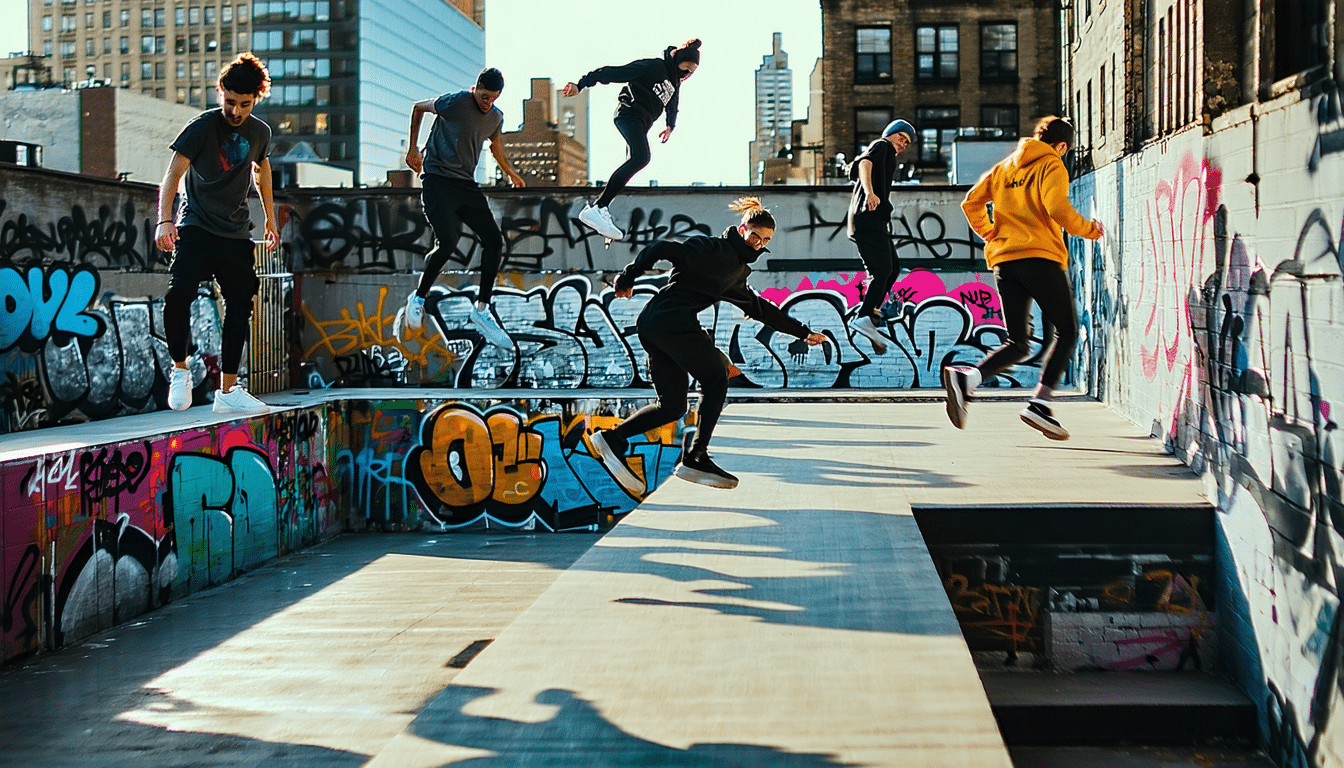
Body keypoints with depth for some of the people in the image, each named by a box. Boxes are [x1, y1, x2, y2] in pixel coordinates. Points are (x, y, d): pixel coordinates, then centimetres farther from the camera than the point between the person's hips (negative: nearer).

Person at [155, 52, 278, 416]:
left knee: (240, 307, 4)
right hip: (196, 228, -5)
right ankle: (180, 369, -1)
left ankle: (228, 391, 13)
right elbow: (173, 174, -14)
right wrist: (164, 220, -28)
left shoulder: (260, 132, 5)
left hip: (237, 235, 5)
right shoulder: (202, 126, -9)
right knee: (178, 294, -23)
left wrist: (270, 218, 31)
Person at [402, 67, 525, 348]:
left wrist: (509, 172, 36)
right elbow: (418, 108, 4)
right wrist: (413, 149, 7)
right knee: (447, 242, -22)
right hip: (437, 180, -7)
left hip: (466, 185, 7)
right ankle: (418, 298, 1)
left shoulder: (496, 117, 7)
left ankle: (481, 309, 5)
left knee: (494, 241, -4)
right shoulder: (454, 102, -12)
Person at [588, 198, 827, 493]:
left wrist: (802, 332, 39)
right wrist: (628, 278, -16)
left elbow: (759, 308, 37)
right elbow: (663, 248, -12)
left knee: (672, 407, 8)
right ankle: (695, 458, -3)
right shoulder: (715, 249, -3)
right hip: (674, 321, -9)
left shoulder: (736, 271, 26)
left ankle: (612, 438, -3)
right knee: (716, 380, 0)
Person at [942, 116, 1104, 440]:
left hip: (1004, 261, 6)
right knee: (1066, 331, 7)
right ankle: (1039, 403, -9)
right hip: (1040, 257, -6)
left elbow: (971, 202, 15)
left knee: (1018, 344, 8)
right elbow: (1057, 208, -15)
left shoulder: (1004, 167, 20)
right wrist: (1089, 229, 0)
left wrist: (991, 235, 25)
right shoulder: (1052, 166, 1)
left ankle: (965, 377, -19)